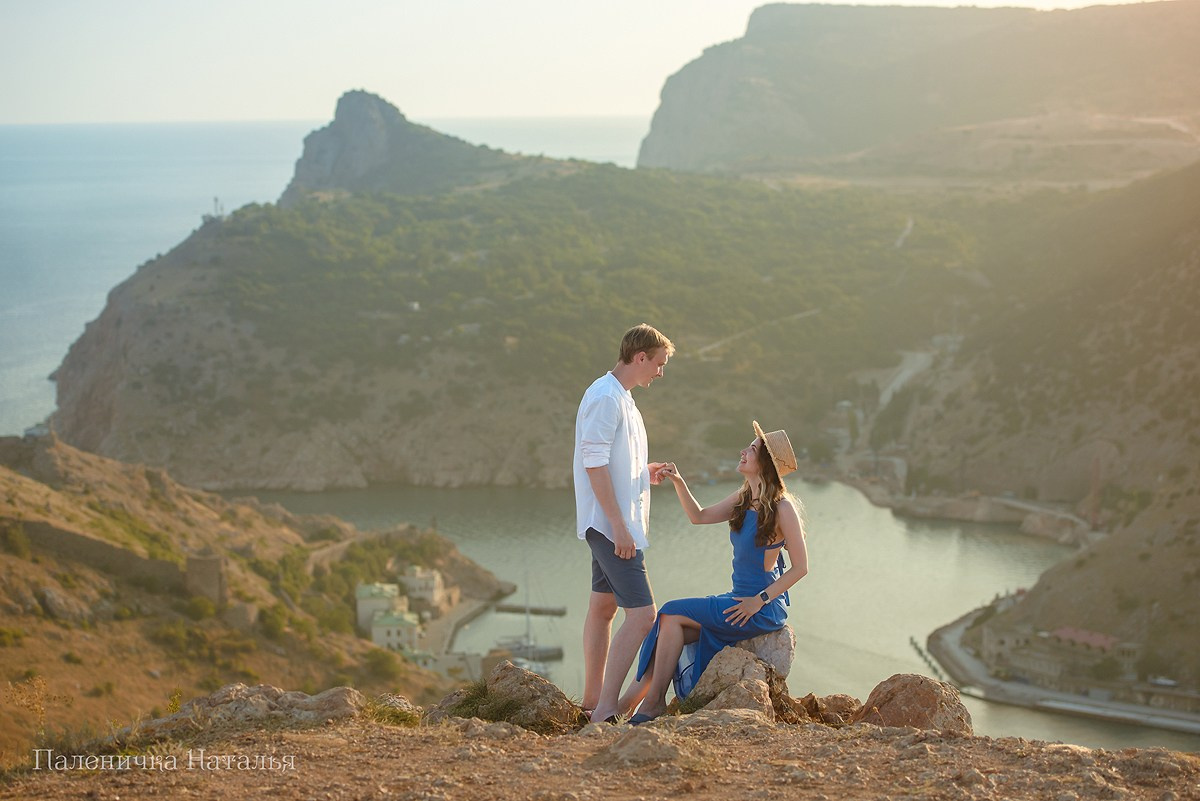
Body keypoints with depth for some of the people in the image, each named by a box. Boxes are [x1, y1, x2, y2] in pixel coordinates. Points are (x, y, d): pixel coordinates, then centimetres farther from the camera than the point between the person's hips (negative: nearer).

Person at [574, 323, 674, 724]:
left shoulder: (621, 398, 16)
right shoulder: (604, 398, -16)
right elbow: (594, 465, -22)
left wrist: (645, 471, 10)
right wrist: (619, 526, -24)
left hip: (613, 525, 11)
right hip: (611, 525, -11)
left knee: (603, 607, 15)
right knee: (641, 613, -15)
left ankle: (592, 701, 24)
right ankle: (604, 711, -18)